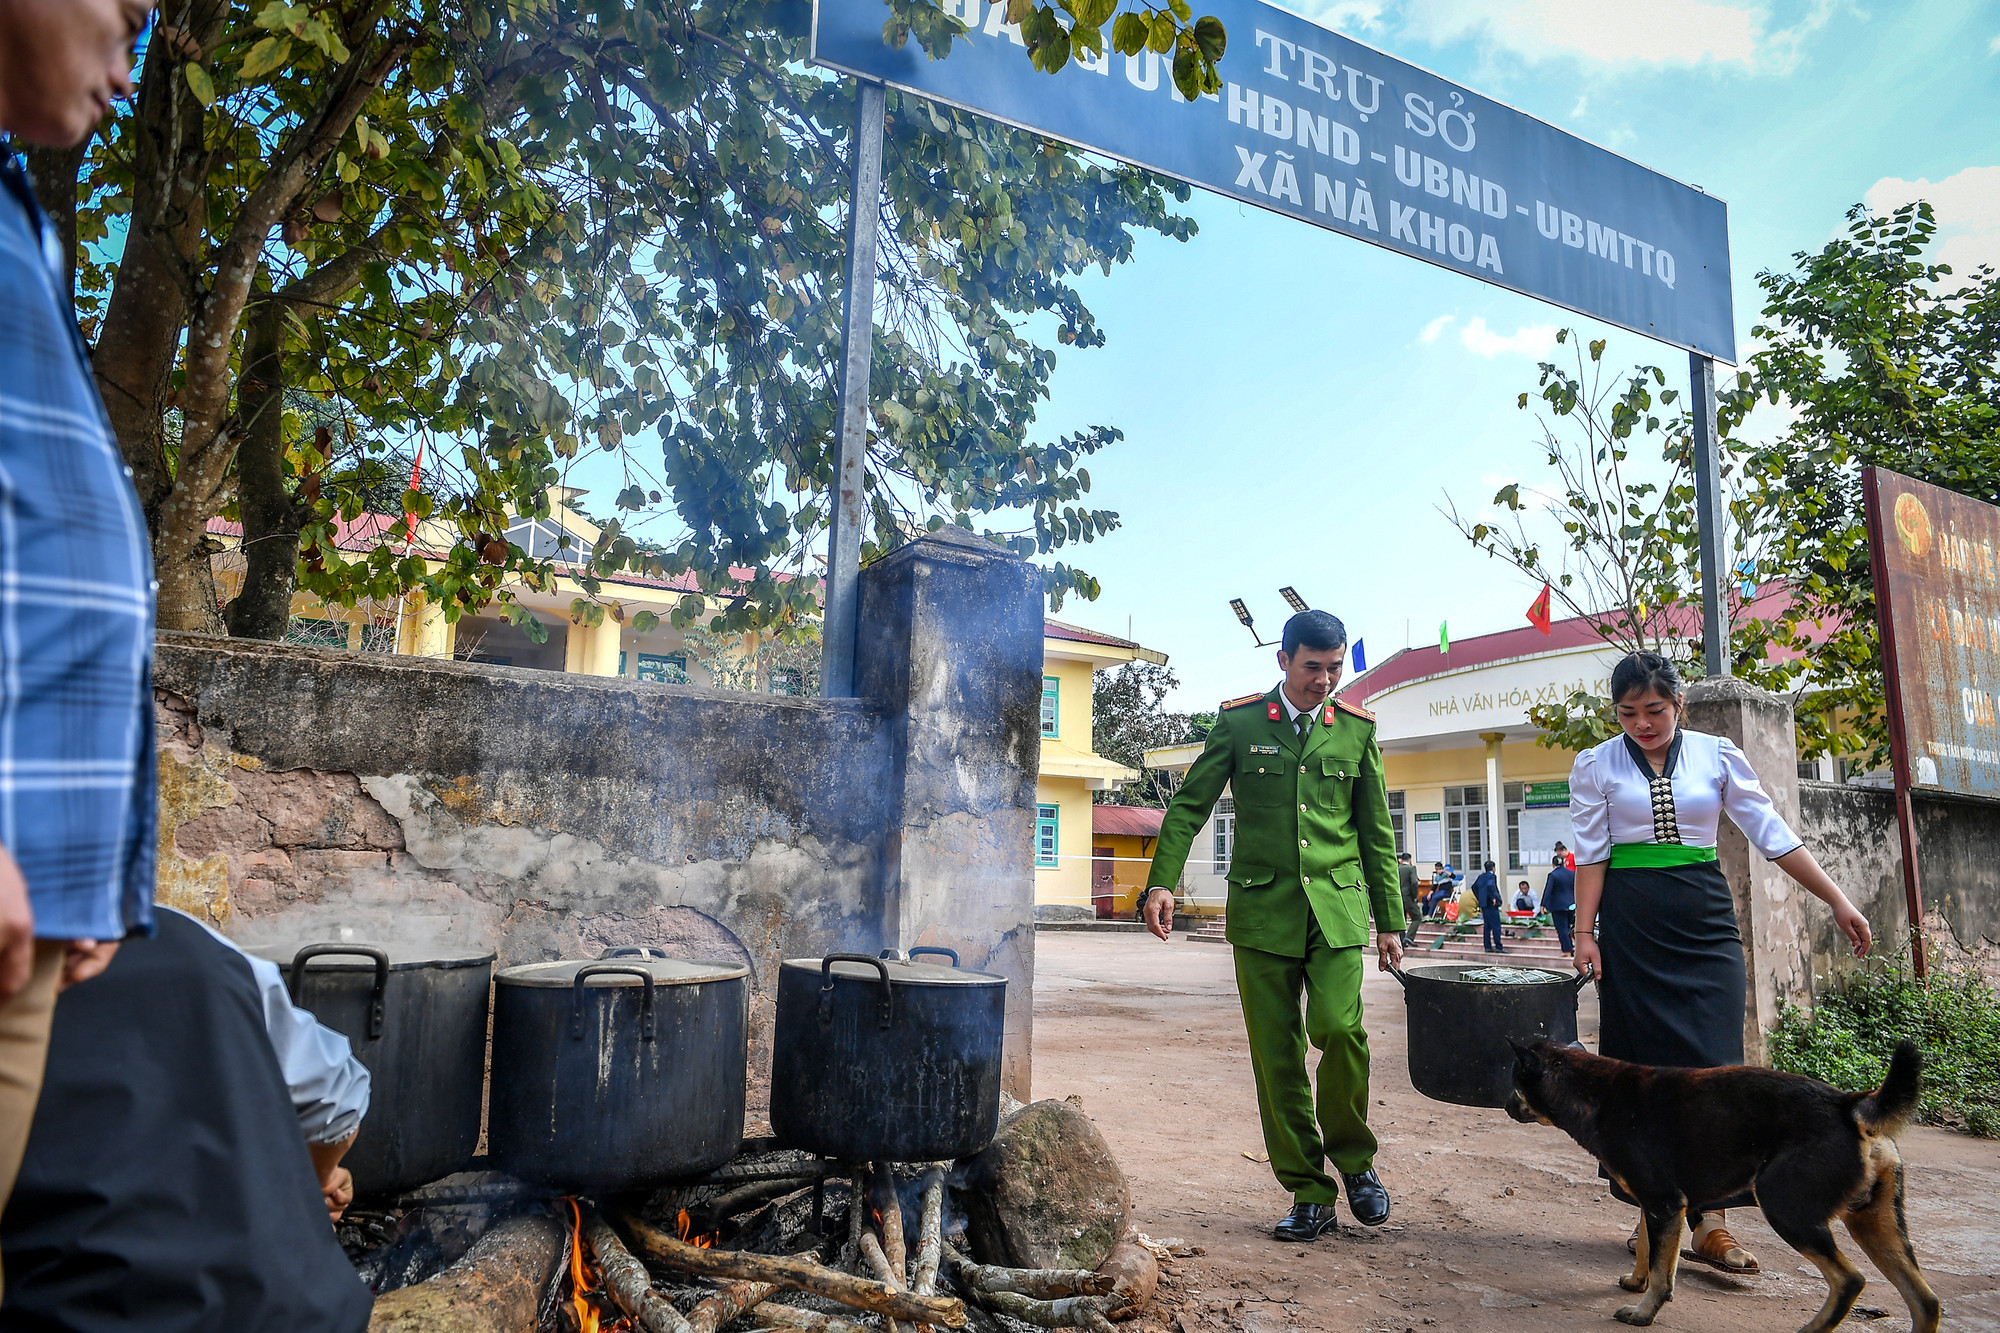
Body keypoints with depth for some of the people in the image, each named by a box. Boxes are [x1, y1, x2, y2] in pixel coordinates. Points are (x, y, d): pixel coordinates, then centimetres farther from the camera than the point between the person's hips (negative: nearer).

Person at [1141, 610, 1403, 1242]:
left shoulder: (1357, 728, 9)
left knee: (1339, 1028, -18)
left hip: (1338, 906, 0)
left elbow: (1376, 830, 13)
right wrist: (1163, 880, -9)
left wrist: (1390, 920, 11)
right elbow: (1189, 804, 4)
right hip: (1262, 907, 0)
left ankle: (1353, 1158, 9)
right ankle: (1309, 1194, 15)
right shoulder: (1238, 721, 4)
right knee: (1276, 1056, 1)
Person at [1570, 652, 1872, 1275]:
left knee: (1714, 1061, -6)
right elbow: (1592, 852, 1)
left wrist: (1838, 901, 1)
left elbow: (1772, 834, 5)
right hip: (1630, 924, -1)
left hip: (1705, 919, 1)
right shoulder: (1596, 766, 2)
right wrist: (1584, 931, -4)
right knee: (1643, 1061, 1)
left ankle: (1711, 1221, -2)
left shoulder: (1717, 755, 4)